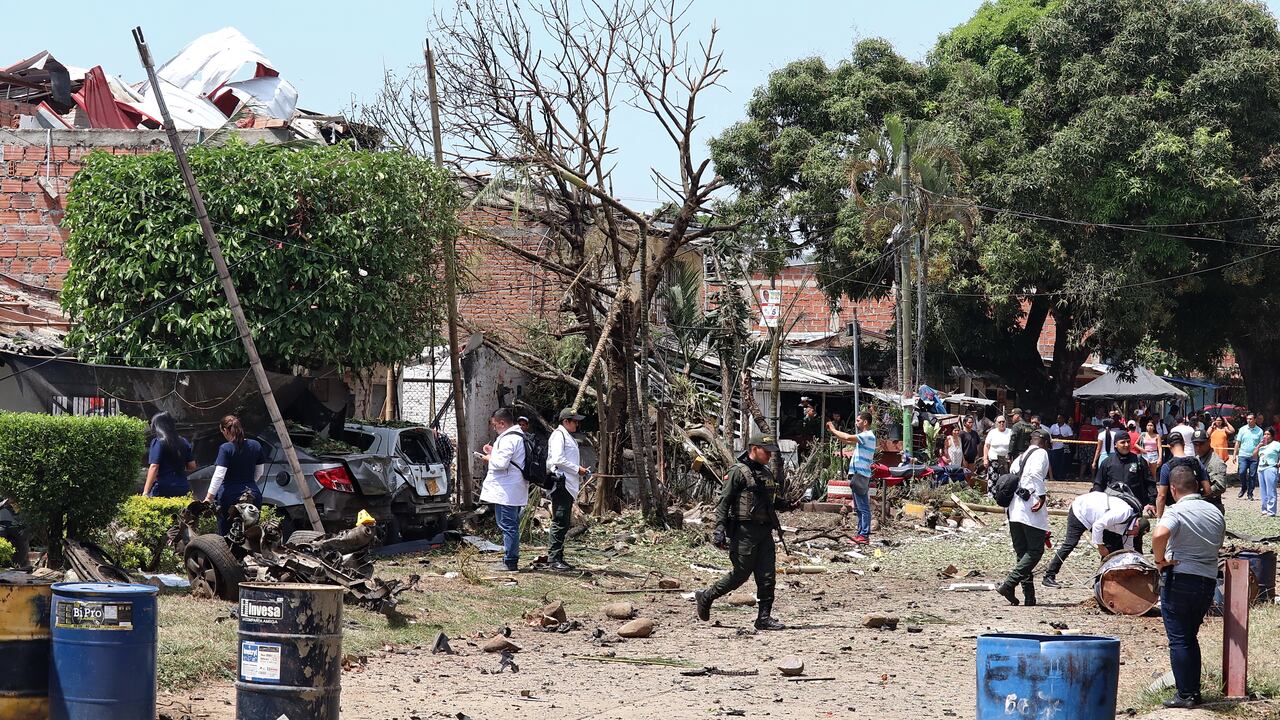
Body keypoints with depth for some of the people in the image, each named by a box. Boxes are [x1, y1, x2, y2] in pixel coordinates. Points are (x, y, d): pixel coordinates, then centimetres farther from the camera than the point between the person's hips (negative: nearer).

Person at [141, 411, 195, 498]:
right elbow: (192, 466, 14)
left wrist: (145, 492, -12)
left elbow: (154, 467, -12)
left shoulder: (158, 442, -6)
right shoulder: (184, 442, 11)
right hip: (182, 490, 6)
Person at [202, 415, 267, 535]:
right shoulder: (256, 446, 6)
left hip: (230, 495, -5)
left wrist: (209, 497, -15)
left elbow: (219, 475, -16)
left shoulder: (225, 449, -10)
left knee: (225, 534, 1)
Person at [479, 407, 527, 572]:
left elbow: (502, 463, -24)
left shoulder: (508, 439, -17)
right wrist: (494, 452, 17)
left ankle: (510, 562, -8)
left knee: (507, 526, -8)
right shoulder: (519, 436, 17)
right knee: (512, 526, 15)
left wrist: (490, 458, -6)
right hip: (516, 491, 11)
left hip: (505, 493, -11)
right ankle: (511, 560, 21)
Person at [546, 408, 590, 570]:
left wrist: (580, 469, 13)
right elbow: (558, 459, -19)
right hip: (561, 483, -11)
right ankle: (554, 559, -12)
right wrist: (577, 469, -13)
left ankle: (558, 558, 14)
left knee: (564, 523, 11)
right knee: (559, 522, -12)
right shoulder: (558, 435, -9)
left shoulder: (568, 436, 23)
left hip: (568, 486, 11)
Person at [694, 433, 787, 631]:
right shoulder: (739, 472, -9)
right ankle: (705, 597, 16)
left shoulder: (767, 473, 15)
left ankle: (764, 617, 6)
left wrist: (782, 503, 10)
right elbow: (723, 502, -12)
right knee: (740, 574, -3)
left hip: (764, 531, 7)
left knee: (767, 576, 1)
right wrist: (720, 529, -18)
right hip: (744, 531, -7)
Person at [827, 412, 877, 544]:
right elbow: (847, 441, 26)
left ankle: (864, 535, -13)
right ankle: (861, 533, 16)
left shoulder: (868, 436, -13)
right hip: (857, 475, 11)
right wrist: (833, 431, 15)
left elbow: (848, 437, -24)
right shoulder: (863, 436, 19)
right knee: (859, 508, 13)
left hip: (861, 476, -11)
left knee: (863, 507, -11)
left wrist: (833, 430, -10)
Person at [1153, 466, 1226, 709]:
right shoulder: (1216, 513, 8)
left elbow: (1160, 535, -32)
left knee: (1179, 640, 2)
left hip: (1179, 580, -6)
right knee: (1190, 638, 19)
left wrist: (1160, 560, -17)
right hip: (1208, 582, 6)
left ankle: (1186, 695, 2)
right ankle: (1194, 691, 20)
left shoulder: (1177, 511, -13)